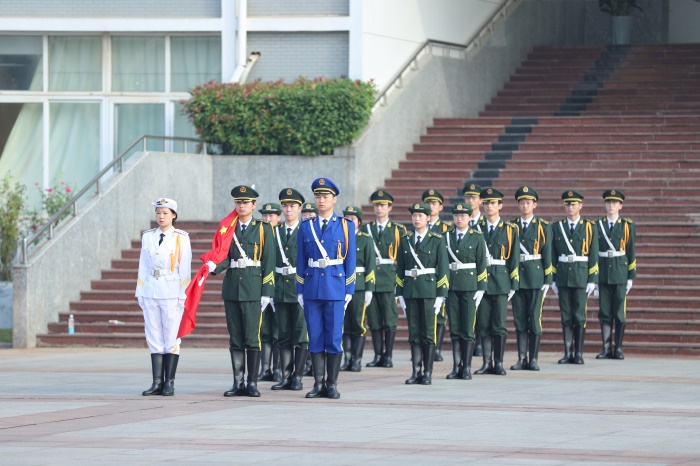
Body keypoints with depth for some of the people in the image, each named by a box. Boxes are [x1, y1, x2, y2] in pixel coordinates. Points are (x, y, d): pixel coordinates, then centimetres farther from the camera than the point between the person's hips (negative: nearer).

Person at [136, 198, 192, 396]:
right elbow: (143, 267, 14)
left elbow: (185, 269, -2)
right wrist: (140, 292, 10)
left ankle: (169, 383, 1)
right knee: (154, 338, 4)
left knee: (172, 339, -2)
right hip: (150, 294, 4)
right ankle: (157, 382, 5)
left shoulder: (181, 238, 0)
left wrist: (183, 296, -7)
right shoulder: (148, 237, 11)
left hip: (172, 294, -4)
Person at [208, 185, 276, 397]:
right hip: (231, 289, 4)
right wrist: (214, 266, -15)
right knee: (235, 338, 5)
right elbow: (226, 258, 8)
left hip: (253, 290, -4)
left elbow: (268, 263, -1)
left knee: (252, 338, -5)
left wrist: (267, 292, -7)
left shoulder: (263, 229, 2)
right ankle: (238, 383, 9)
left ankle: (252, 383, -1)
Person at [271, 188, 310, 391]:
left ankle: (298, 377, 1)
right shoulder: (275, 232, 12)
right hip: (281, 289, 4)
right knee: (284, 336, 6)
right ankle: (286, 376, 9)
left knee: (301, 335, -2)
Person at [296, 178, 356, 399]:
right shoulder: (306, 227, 10)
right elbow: (301, 261, 11)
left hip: (335, 287, -2)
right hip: (312, 288, 2)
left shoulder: (345, 226, 4)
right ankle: (319, 384, 7)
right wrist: (300, 290, 5)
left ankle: (332, 384, 3)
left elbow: (350, 260, 3)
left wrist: (349, 290, -3)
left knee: (334, 337, -2)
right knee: (315, 337, 3)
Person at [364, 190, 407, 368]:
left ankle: (388, 356, 2)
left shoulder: (398, 230, 5)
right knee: (374, 320, 3)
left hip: (389, 279, -3)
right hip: (370, 278, 3)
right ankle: (378, 356, 9)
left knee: (389, 320, -3)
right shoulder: (366, 229, 12)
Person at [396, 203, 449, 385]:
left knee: (428, 333, -3)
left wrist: (441, 295, -8)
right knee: (414, 333, 4)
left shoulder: (437, 240, 0)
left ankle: (428, 373, 1)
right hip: (410, 291, 4)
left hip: (429, 291, -3)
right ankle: (416, 372, 8)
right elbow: (400, 268, 12)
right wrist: (400, 294, 6)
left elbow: (443, 269, -3)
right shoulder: (405, 240, 11)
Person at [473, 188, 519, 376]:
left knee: (499, 324, -2)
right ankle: (487, 363, 8)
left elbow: (514, 259, 3)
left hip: (500, 281, -2)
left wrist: (513, 285, -2)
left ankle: (498, 363, 3)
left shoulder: (509, 230, 4)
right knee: (483, 324, 2)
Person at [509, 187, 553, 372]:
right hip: (516, 277, 2)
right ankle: (522, 358, 7)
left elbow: (547, 254, 1)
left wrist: (547, 280, -5)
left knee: (535, 319, -2)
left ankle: (533, 359, 2)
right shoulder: (511, 226, 9)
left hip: (536, 276, -2)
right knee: (519, 319, 3)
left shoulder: (543, 227, 3)